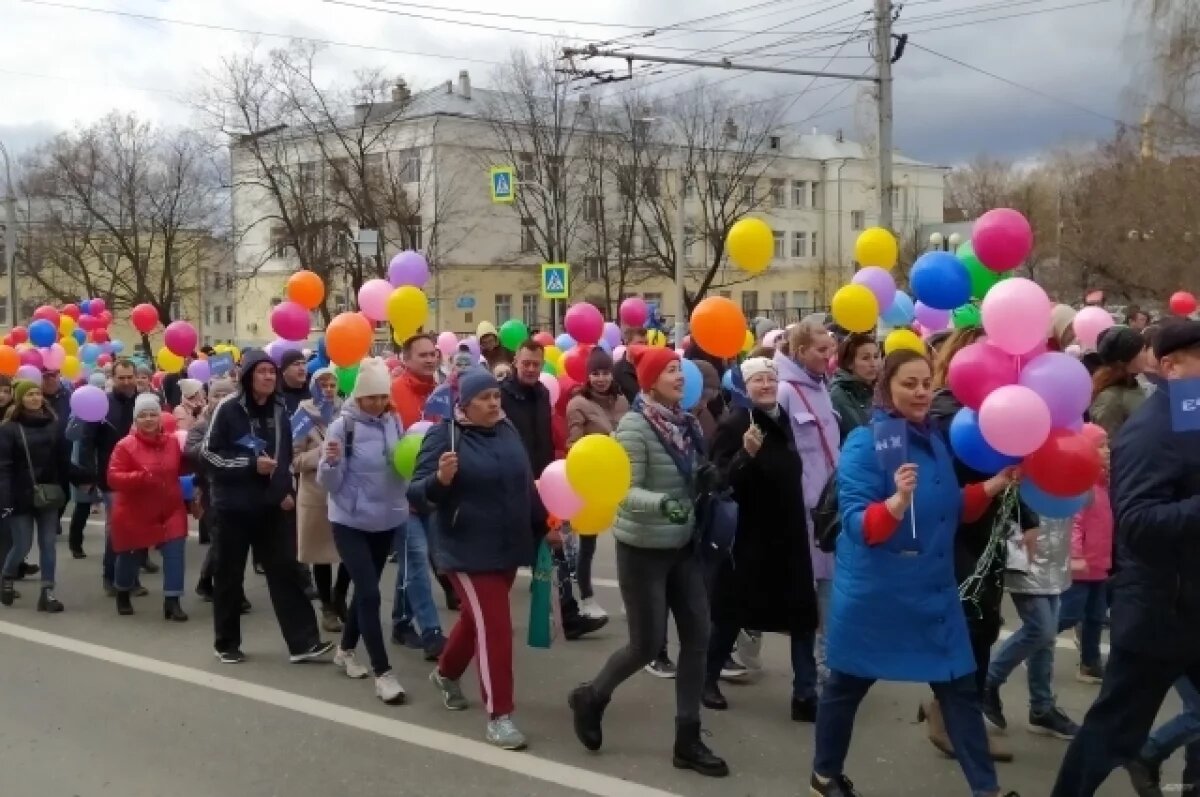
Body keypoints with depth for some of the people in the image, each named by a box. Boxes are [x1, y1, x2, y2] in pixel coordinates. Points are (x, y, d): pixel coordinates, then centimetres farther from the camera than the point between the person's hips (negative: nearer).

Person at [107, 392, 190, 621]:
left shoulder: (172, 442, 0)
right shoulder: (126, 445, -12)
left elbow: (181, 468, 16)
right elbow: (113, 478, -17)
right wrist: (141, 477, -30)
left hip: (170, 511, 3)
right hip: (135, 514, -2)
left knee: (175, 553, -9)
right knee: (130, 557, 14)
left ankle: (172, 602, -4)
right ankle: (123, 594, 40)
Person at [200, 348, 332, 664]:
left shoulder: (279, 410, 7)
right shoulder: (229, 408, -9)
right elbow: (208, 452, -10)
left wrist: (286, 491, 8)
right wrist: (251, 464, -17)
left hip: (270, 505, 4)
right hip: (234, 505, -4)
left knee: (285, 571, 0)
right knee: (230, 575, 6)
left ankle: (303, 642, 1)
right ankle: (226, 644, 20)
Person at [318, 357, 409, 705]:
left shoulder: (394, 422, -1)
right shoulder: (343, 426, -15)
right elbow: (330, 482, -15)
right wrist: (331, 462, -35)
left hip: (387, 520, 5)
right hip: (351, 522, -5)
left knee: (365, 589, 17)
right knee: (369, 593, -10)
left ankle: (345, 650, 37)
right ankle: (383, 673, -4)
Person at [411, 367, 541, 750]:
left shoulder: (507, 431, 6)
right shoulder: (443, 436, -13)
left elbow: (525, 484, 18)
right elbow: (416, 492, -16)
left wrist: (543, 524, 20)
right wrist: (440, 479, -36)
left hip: (507, 546, 7)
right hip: (468, 550, -7)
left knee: (478, 618, 21)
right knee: (494, 627, -10)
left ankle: (446, 673, 48)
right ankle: (499, 716, -1)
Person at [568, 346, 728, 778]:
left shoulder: (683, 422, 3)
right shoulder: (634, 426, -17)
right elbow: (627, 492, -24)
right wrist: (663, 504, -40)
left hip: (683, 546, 7)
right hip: (643, 550, -7)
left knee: (697, 637, 4)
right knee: (647, 645, 0)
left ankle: (687, 740, 15)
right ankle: (590, 698, 28)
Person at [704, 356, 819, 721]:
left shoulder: (785, 421, 7)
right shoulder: (733, 424, -13)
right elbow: (723, 481, -21)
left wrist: (801, 521, 21)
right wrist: (747, 454, -36)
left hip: (788, 534, 6)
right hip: (749, 536, -6)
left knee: (803, 614, 2)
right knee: (732, 611, 7)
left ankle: (805, 694, 7)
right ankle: (708, 678, 26)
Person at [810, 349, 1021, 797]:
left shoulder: (934, 441, 5)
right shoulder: (864, 444, -16)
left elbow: (953, 510, 15)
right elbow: (856, 525, -23)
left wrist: (993, 486, 0)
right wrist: (897, 502, -40)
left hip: (933, 589, 6)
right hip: (874, 593, -6)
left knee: (959, 686, 6)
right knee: (848, 685, 11)